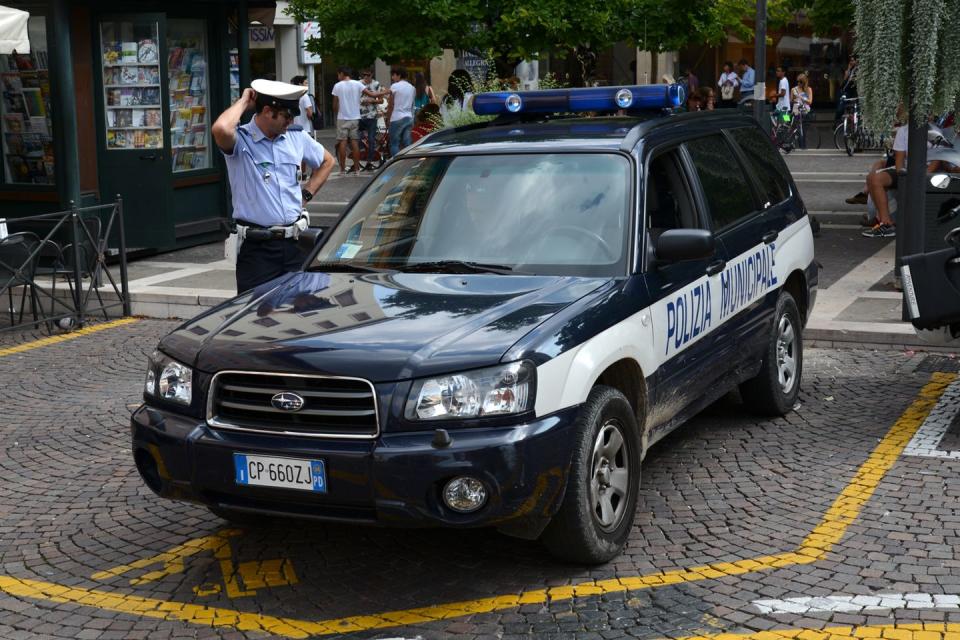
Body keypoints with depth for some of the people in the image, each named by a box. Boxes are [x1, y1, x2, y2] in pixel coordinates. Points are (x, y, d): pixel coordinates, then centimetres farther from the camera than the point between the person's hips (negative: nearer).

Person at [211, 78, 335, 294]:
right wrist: (244, 101, -14)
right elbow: (221, 129, -32)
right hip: (257, 248, -5)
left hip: (294, 243, 5)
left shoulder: (297, 138, 10)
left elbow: (327, 162, 27)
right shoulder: (241, 140, -7)